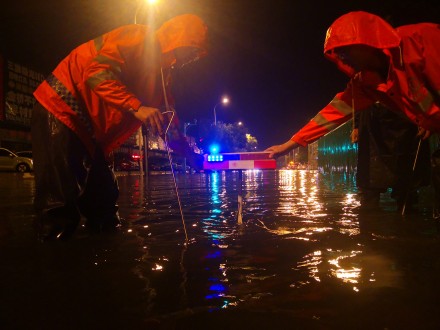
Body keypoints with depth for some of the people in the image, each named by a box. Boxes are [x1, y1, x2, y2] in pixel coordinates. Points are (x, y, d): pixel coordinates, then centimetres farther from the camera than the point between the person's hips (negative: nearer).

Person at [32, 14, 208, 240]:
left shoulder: (162, 74, 15)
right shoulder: (139, 38, -13)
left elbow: (165, 116, 17)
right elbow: (97, 71, -27)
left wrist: (184, 147, 4)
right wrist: (137, 107, -32)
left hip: (90, 134, 9)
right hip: (60, 111, -9)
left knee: (104, 200, 9)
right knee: (60, 209, -13)